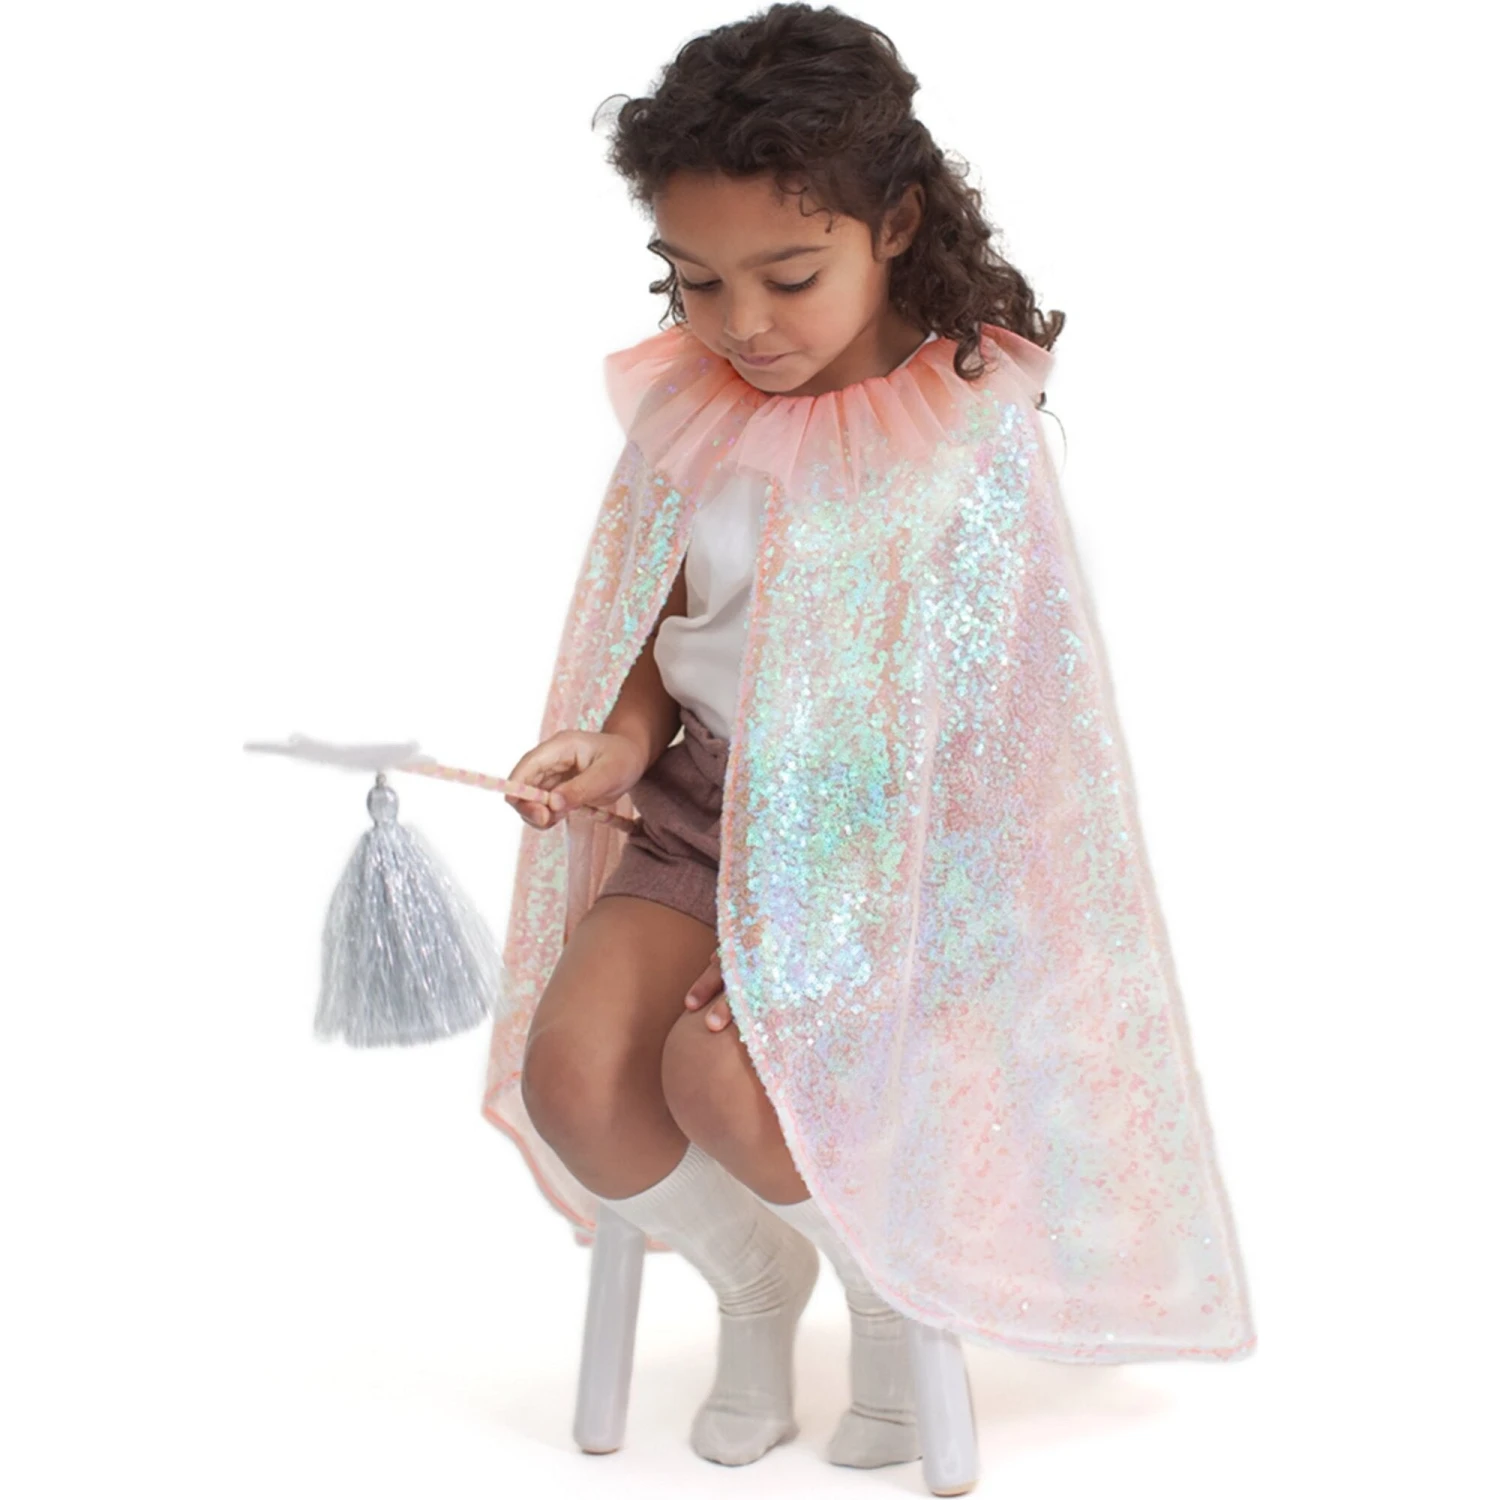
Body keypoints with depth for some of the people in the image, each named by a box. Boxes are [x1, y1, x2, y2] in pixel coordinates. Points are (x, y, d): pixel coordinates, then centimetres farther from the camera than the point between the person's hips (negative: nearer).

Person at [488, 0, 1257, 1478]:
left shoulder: (973, 425, -14)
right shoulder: (688, 411, 1)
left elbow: (957, 718, -14)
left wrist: (809, 933, -20)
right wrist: (618, 743, -11)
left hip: (897, 844, -5)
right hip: (701, 805, 5)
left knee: (726, 1075, -28)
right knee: (573, 1069, -18)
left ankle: (897, 1287, 8)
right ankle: (753, 1278, 15)